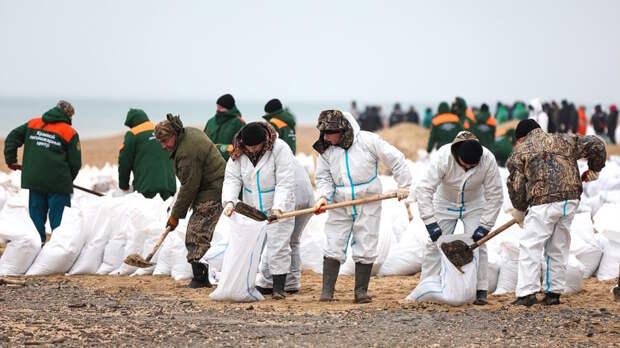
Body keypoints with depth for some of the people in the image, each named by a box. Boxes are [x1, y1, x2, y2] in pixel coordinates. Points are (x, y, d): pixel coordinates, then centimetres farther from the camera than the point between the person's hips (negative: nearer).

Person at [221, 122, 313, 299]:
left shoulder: (280, 150, -25)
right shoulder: (238, 154, -9)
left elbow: (285, 183, -29)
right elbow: (232, 179, -15)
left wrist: (278, 208, -39)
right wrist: (229, 201, -33)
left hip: (284, 203, -5)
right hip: (258, 206, 5)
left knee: (279, 242, -14)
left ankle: (279, 286, -12)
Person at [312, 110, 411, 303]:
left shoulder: (367, 140, -11)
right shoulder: (325, 150, -1)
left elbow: (395, 158, -4)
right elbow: (323, 177, 3)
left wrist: (403, 185, -3)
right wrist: (323, 196, -16)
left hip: (368, 203, -2)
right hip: (340, 206, 2)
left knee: (365, 249, 1)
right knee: (333, 247, -3)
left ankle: (361, 290, 11)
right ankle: (327, 291, -1)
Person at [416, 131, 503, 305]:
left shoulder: (488, 160, -29)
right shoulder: (443, 157, -34)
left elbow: (495, 196, -20)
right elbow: (424, 189, -32)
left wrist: (484, 226, -23)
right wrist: (430, 222, -36)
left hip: (474, 205, 0)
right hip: (445, 204, 0)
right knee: (435, 244, -5)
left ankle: (480, 290, 0)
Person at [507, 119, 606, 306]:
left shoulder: (519, 153, 13)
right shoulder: (563, 141, 22)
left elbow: (516, 185, 9)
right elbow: (596, 145, 17)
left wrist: (520, 210, 23)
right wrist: (594, 169, 32)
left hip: (543, 202, -5)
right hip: (571, 200, 5)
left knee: (530, 247, -1)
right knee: (559, 247, 15)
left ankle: (527, 293, -8)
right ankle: (554, 293, 17)